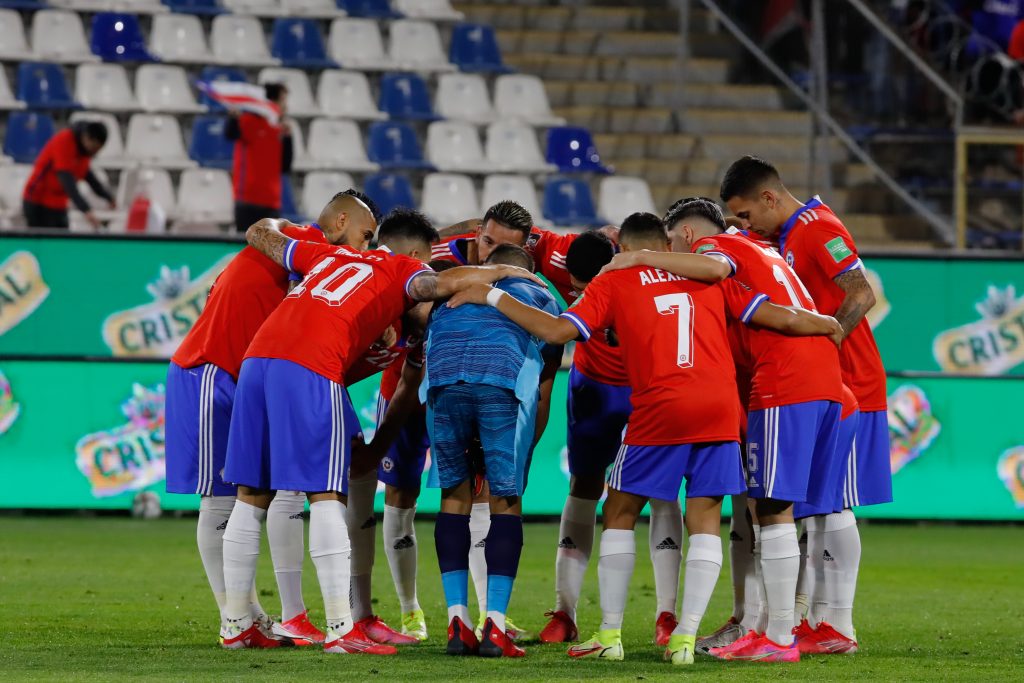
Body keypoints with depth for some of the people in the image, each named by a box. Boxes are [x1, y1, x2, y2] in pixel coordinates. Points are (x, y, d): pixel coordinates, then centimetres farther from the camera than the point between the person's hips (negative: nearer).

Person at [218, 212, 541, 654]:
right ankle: (340, 629, -12)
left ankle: (235, 624, 14)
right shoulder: (401, 270, 13)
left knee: (252, 497, 11)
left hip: (257, 358, 6)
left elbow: (260, 233, 40)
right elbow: (438, 285, -9)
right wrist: (500, 272, 5)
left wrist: (281, 225, 62)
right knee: (325, 495, -6)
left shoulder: (328, 255, 30)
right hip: (309, 370, -6)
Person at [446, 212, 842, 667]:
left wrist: (491, 297, 6)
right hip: (720, 407, 3)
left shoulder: (613, 282, 8)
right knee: (704, 520, 7)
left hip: (659, 411, -2)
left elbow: (556, 331, -2)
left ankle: (611, 635, 10)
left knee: (620, 514, 12)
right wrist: (830, 326, 30)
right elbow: (778, 318, 13)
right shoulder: (709, 273, 17)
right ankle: (685, 638, -1)